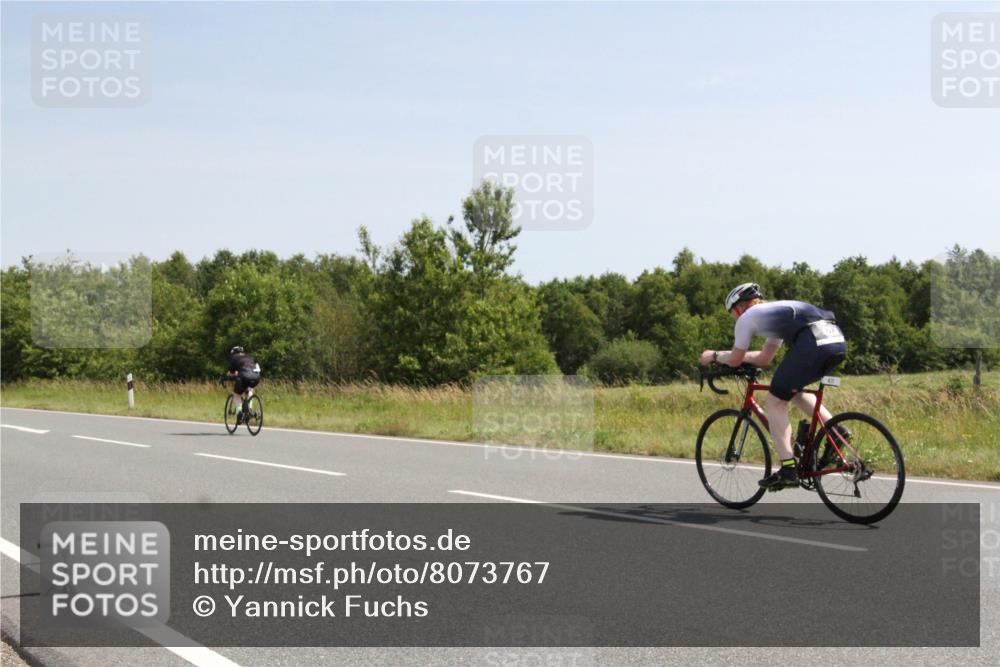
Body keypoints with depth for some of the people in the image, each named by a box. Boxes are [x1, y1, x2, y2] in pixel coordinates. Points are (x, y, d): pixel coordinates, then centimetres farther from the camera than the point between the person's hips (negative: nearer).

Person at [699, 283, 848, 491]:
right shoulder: (778, 311, 37)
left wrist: (714, 355, 38)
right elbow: (764, 358, 43)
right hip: (838, 341, 8)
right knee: (794, 390, 30)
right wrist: (733, 355, 49)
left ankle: (788, 469, -4)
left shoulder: (747, 317, 15)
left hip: (812, 343, -8)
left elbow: (735, 360, 21)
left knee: (774, 402, 4)